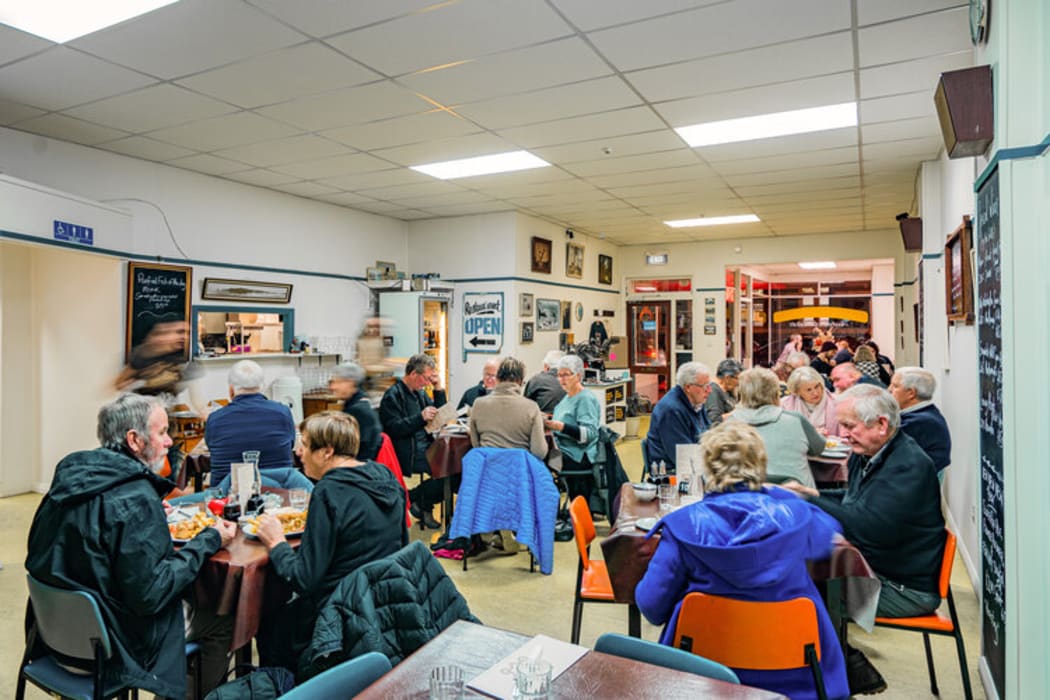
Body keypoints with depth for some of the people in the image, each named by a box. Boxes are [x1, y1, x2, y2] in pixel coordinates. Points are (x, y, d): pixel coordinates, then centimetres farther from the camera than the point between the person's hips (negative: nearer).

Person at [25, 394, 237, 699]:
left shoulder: (70, 473, -3)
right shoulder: (136, 499, -28)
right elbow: (149, 595, -27)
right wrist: (209, 541, -18)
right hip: (113, 646, -8)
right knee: (221, 621, 6)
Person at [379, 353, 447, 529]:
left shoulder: (419, 393, 18)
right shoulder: (393, 396, -8)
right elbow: (394, 429, -16)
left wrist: (438, 388, 9)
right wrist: (421, 417, -25)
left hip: (425, 445, 9)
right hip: (407, 453, -9)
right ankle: (417, 499, -2)